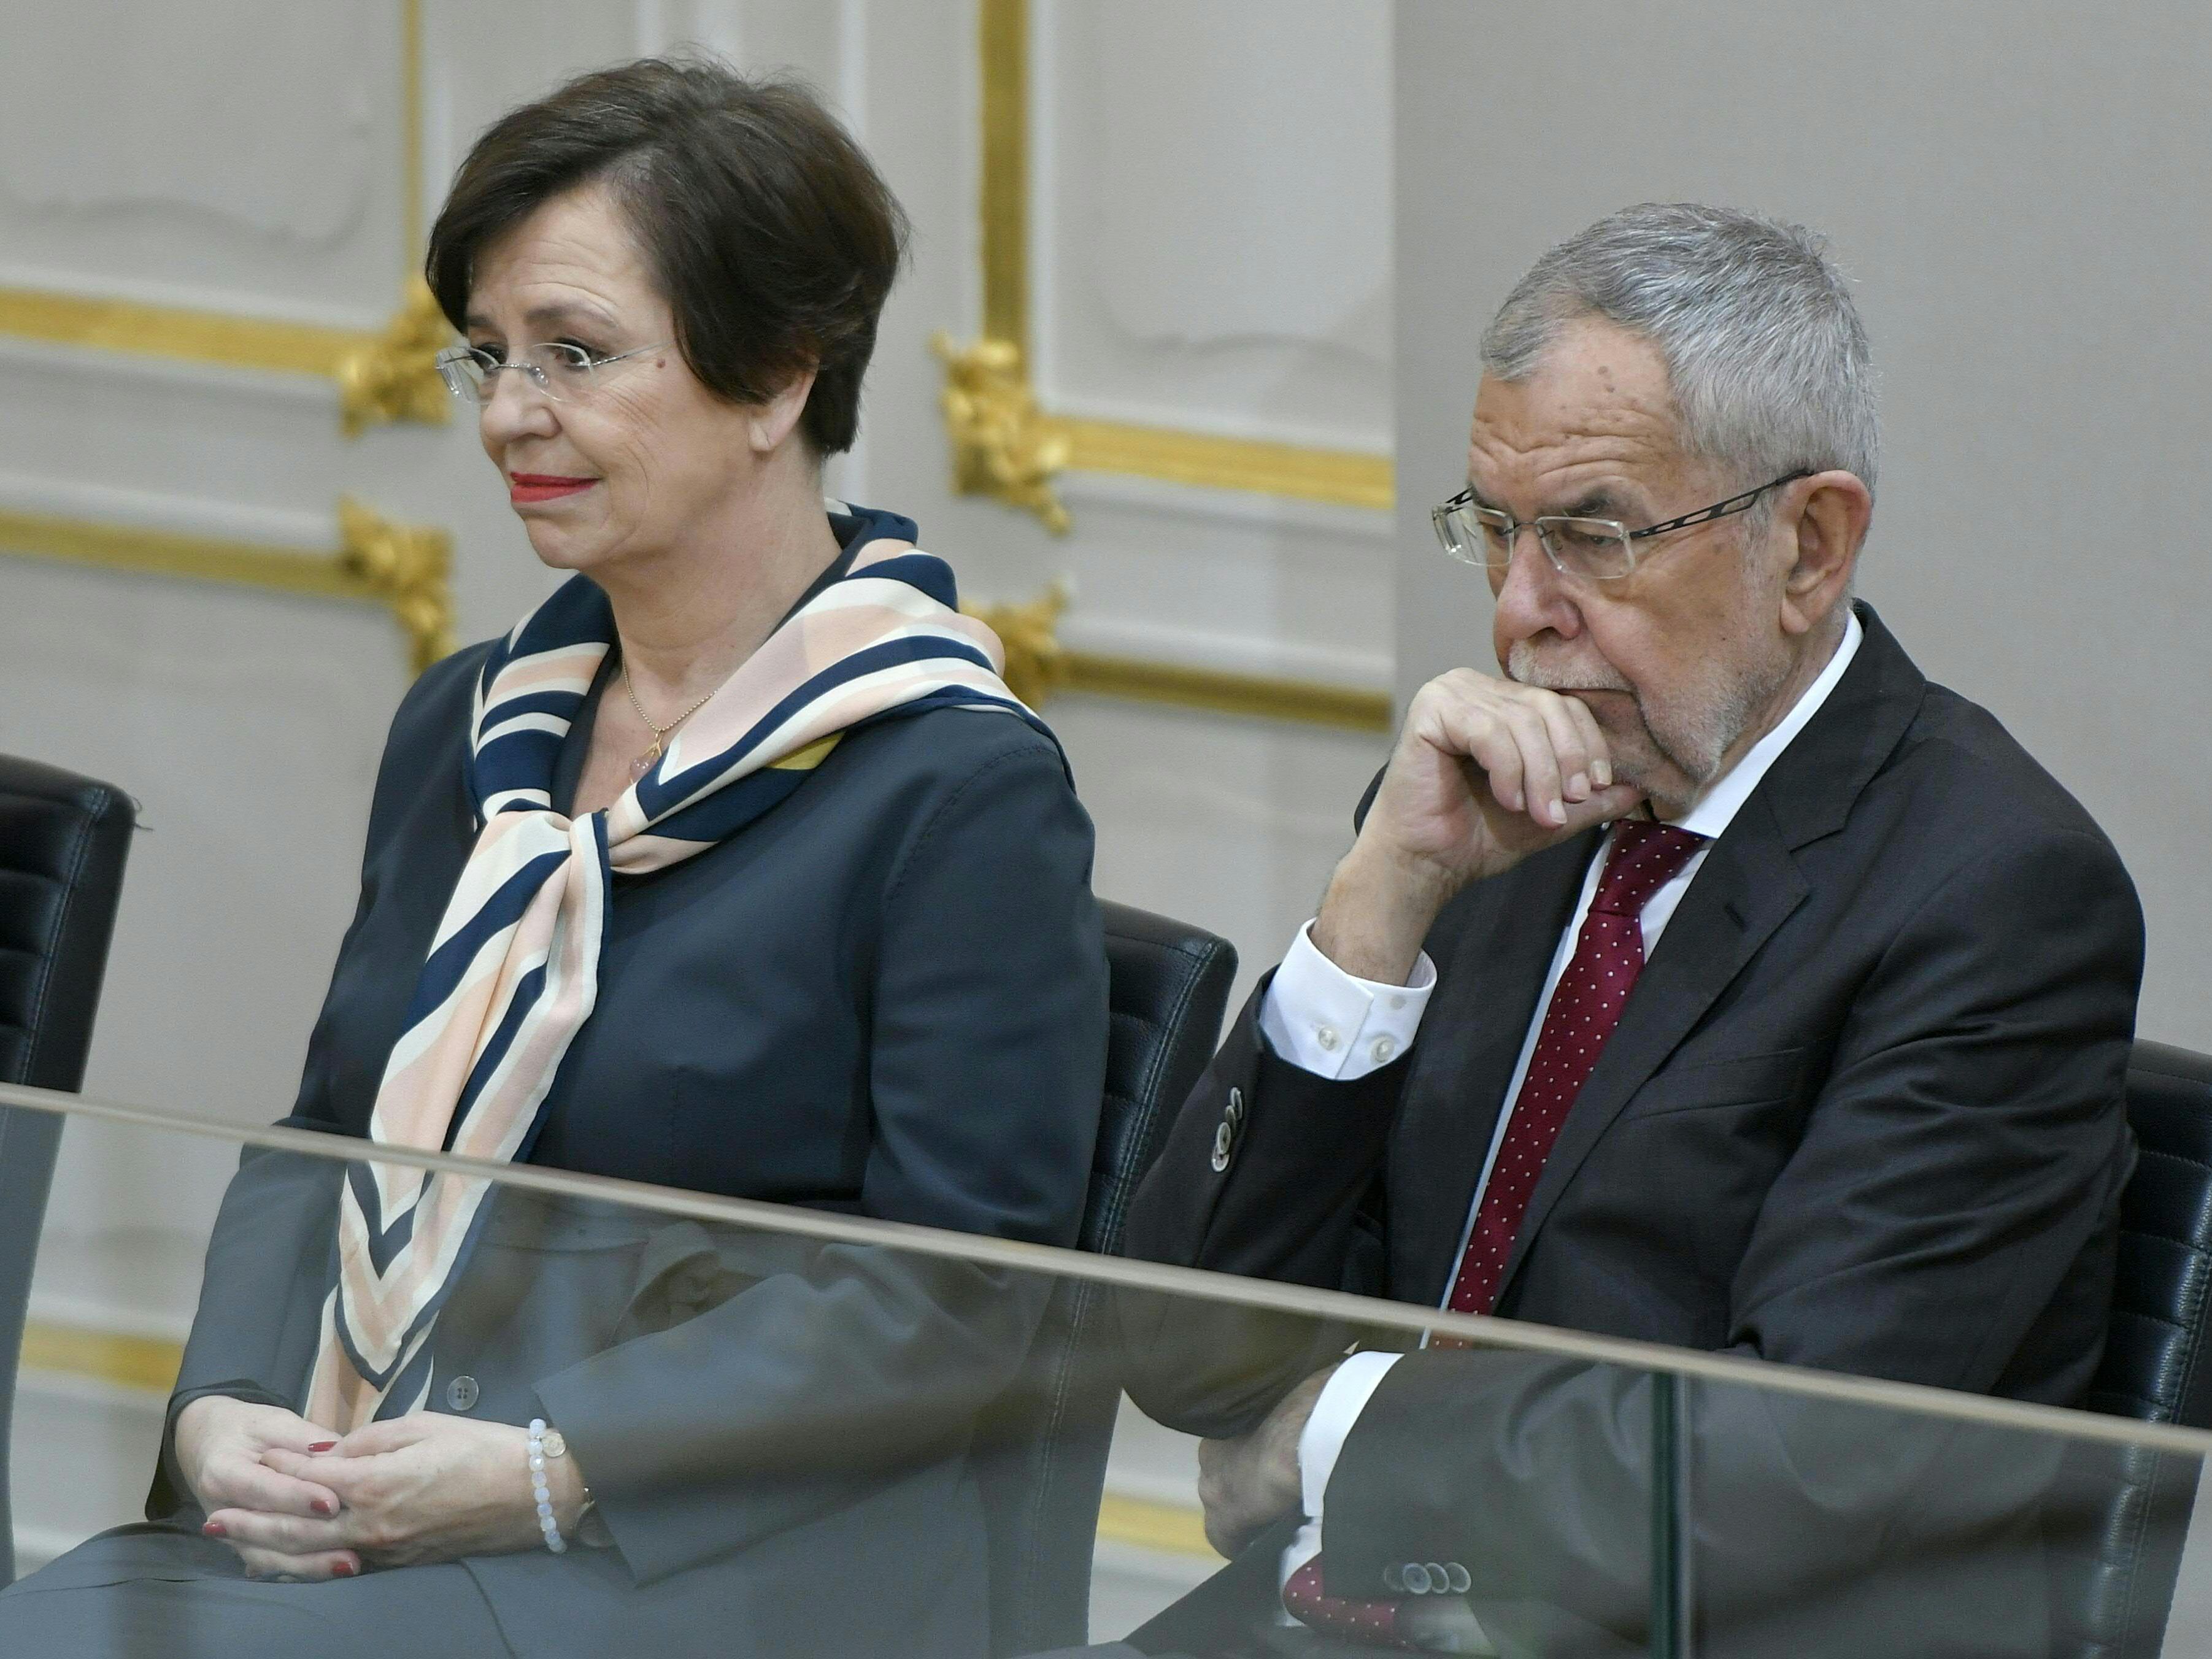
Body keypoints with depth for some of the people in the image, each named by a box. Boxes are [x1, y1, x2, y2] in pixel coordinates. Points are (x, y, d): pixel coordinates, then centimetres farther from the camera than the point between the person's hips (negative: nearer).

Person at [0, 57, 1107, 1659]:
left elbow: (957, 1297, -9)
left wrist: (546, 1467, -16)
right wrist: (224, 1409, -1)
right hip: (324, 1524, 7)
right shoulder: (467, 728, 20)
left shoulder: (963, 795, -4)